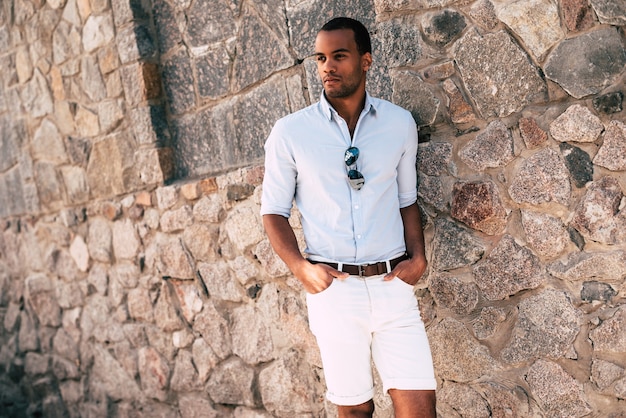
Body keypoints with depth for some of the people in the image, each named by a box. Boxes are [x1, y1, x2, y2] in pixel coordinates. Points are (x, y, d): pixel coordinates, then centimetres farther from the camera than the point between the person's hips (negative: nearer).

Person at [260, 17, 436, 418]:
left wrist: (418, 256, -1)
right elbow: (274, 210, 4)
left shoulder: (400, 123, 4)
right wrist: (300, 267, -11)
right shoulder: (290, 132, -2)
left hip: (391, 283, 1)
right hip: (333, 286, -1)